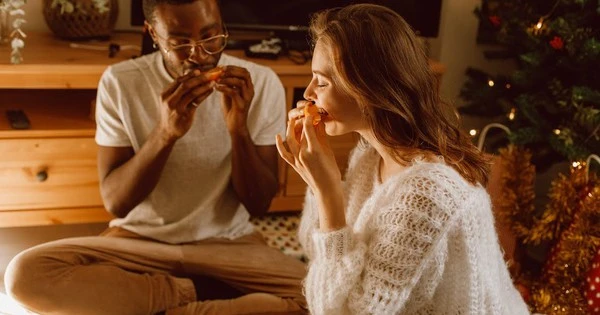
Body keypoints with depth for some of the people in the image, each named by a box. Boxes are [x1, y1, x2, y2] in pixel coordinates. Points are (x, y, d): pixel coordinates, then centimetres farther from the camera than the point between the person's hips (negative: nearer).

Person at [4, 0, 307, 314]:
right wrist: (165, 133, -27)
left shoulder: (261, 83, -8)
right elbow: (115, 202, -11)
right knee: (26, 273, -25)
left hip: (228, 243, 0)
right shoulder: (120, 82, -9)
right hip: (139, 240, 0)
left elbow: (258, 205, -7)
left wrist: (239, 129, -25)